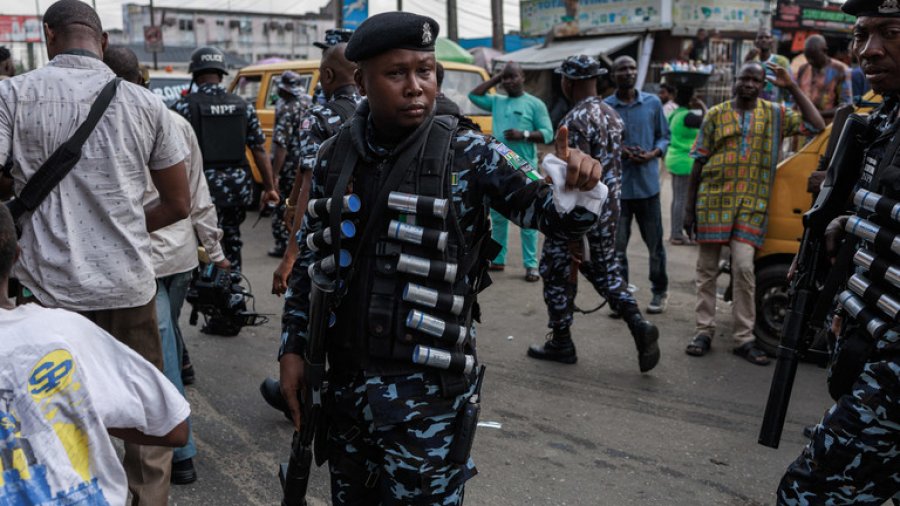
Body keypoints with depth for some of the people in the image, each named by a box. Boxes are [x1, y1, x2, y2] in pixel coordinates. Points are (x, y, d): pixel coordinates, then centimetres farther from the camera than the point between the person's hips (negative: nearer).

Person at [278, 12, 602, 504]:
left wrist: (577, 185, -33)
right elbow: (308, 259, 10)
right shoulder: (332, 156, 2)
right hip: (343, 382, 4)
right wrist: (292, 348, 6)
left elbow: (555, 214, -11)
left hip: (427, 390, -4)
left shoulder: (468, 155, -8)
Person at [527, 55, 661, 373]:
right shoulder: (612, 115, 10)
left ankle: (561, 343, 18)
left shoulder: (576, 120, -18)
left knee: (557, 274, 7)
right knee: (605, 270, 18)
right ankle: (638, 325, 2)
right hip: (609, 210, 8)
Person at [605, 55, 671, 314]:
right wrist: (617, 150, -14)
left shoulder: (652, 103, 4)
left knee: (655, 244, 9)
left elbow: (664, 136, 10)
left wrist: (652, 154, -9)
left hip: (647, 185, 1)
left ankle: (660, 292, 26)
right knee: (616, 246, 3)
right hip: (616, 187, -1)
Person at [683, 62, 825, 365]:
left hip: (752, 205, 0)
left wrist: (792, 88, -2)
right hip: (713, 200, 1)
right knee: (707, 268, 5)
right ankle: (704, 331, 14)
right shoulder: (717, 114, 8)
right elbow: (698, 163, 7)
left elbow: (816, 125, 1)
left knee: (744, 268, -8)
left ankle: (744, 338, 2)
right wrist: (689, 208, 4)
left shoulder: (775, 115, 10)